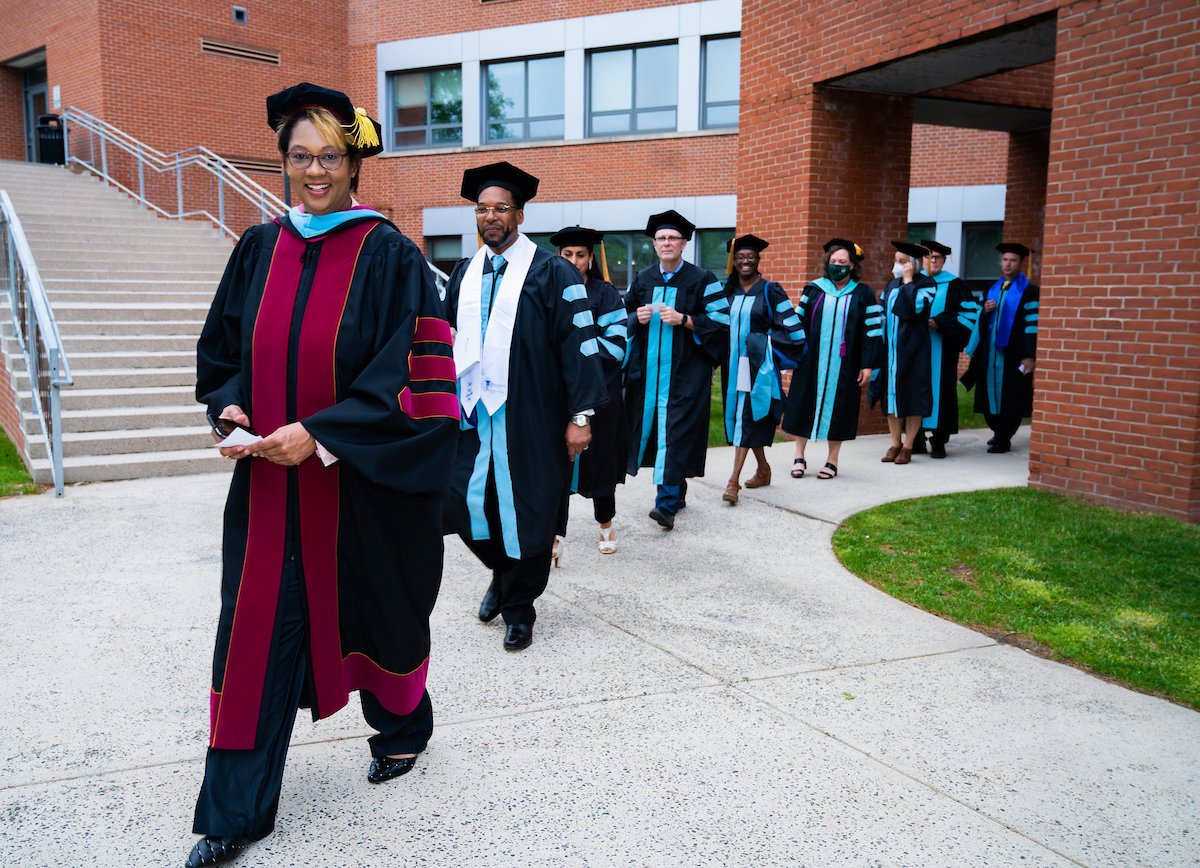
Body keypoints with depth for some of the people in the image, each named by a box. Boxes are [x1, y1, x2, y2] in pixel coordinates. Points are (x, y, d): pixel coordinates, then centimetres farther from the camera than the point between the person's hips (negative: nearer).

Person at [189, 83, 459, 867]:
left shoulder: (390, 257, -8)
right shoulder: (259, 249, 6)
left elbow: (402, 371, -14)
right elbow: (223, 347, 14)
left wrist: (317, 433, -21)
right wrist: (229, 408, -5)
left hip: (362, 484, -3)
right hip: (269, 480, 4)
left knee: (377, 612, 15)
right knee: (256, 630, 3)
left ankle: (404, 728, 43)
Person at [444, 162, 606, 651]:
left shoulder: (551, 272, -6)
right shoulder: (464, 274, 11)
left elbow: (578, 343, -10)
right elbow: (447, 333, 25)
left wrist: (581, 414, -15)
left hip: (529, 417, -5)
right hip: (472, 413, 5)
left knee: (526, 512, 4)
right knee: (465, 503, 5)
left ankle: (519, 607, 23)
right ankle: (502, 575, 34)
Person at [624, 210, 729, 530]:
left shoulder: (702, 280, -2)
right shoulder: (642, 279, 11)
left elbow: (720, 321, -6)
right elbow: (625, 315, 19)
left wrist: (683, 319, -17)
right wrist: (638, 317, -3)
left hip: (684, 371, -5)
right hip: (647, 368, 5)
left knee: (676, 432, -11)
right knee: (654, 427, 7)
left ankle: (668, 503, -13)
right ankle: (677, 490, 24)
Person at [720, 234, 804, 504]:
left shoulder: (770, 291, -5)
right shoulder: (728, 291, 9)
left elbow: (792, 328, -5)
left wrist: (768, 346, -8)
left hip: (758, 366, -6)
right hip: (734, 364, 6)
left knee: (746, 419, -10)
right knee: (740, 417, 11)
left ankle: (733, 481, -14)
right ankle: (763, 469, 28)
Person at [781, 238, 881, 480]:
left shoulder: (863, 294, 1)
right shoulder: (814, 289, 4)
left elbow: (873, 331, 0)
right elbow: (798, 323, 6)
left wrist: (867, 365, -6)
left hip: (843, 365, -1)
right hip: (811, 362, 1)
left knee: (838, 408, 4)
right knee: (804, 405, 3)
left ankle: (832, 461, 16)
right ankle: (799, 457, 15)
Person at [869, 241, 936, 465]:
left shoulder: (926, 284, -6)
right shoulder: (892, 284, 13)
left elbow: (911, 309, -22)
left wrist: (908, 280, -14)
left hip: (912, 350, -6)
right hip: (889, 349, 6)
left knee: (911, 396, -1)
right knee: (890, 396, 7)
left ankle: (907, 446, 6)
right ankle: (895, 443, 16)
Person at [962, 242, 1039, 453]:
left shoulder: (1029, 291, -3)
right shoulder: (992, 289, 16)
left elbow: (1032, 324, -9)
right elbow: (981, 321, 21)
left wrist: (1029, 355, -16)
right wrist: (984, 311, -3)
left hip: (1012, 354, -5)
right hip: (990, 352, 6)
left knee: (1010, 396, -3)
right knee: (991, 394, 7)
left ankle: (1003, 439, 4)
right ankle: (999, 433, 24)